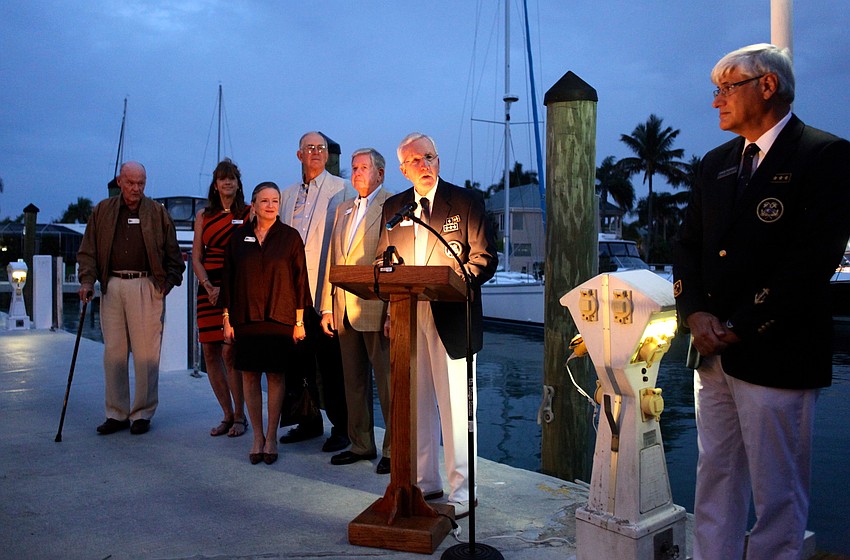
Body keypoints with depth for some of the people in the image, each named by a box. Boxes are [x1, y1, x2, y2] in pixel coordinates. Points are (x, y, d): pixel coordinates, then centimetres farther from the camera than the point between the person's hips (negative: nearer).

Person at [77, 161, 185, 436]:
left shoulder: (158, 212, 8)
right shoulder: (102, 211, 13)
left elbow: (173, 255, 10)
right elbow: (88, 250, 11)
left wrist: (168, 282, 0)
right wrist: (87, 280, -2)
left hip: (146, 287, -2)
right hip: (112, 286, 3)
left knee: (146, 352, -3)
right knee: (113, 351, 5)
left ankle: (143, 413, 8)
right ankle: (117, 414, 14)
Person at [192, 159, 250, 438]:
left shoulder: (249, 213, 4)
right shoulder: (204, 215, 13)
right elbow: (196, 257, 10)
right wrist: (209, 286, -6)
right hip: (209, 288, 4)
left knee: (230, 352, -9)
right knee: (210, 353, 3)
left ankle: (239, 416, 6)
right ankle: (228, 415, 16)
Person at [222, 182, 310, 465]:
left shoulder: (290, 237, 2)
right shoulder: (239, 237, 7)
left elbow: (299, 279, 1)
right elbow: (228, 279, 9)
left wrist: (299, 321, -3)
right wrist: (227, 319, 5)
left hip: (279, 318, -2)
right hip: (246, 319, 2)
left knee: (276, 376, 2)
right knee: (249, 375, 4)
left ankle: (271, 436, 14)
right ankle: (257, 436, 17)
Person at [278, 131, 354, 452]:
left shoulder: (342, 190, 1)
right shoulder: (288, 195, 18)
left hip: (326, 290, -5)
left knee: (331, 361, -1)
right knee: (300, 358, 11)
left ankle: (341, 427, 10)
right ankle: (310, 422, 25)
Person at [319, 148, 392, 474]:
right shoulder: (343, 209, 19)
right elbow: (332, 261, 17)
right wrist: (327, 306, 11)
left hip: (377, 309, -7)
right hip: (344, 310, 7)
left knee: (387, 382, 0)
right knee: (354, 382, 14)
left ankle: (393, 449, 11)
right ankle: (361, 445, 26)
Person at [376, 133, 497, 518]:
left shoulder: (465, 202, 1)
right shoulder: (392, 208, 13)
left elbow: (485, 259, -1)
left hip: (450, 315, -4)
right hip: (406, 316, 4)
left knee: (455, 406, -1)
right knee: (416, 403, 10)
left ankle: (462, 490, 10)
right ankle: (424, 482, 23)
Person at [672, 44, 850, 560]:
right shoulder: (716, 163, 15)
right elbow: (688, 245, 12)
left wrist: (739, 327, -15)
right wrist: (696, 313, -5)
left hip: (776, 356, -6)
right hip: (715, 353, 7)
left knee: (778, 495, 5)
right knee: (715, 481, 14)